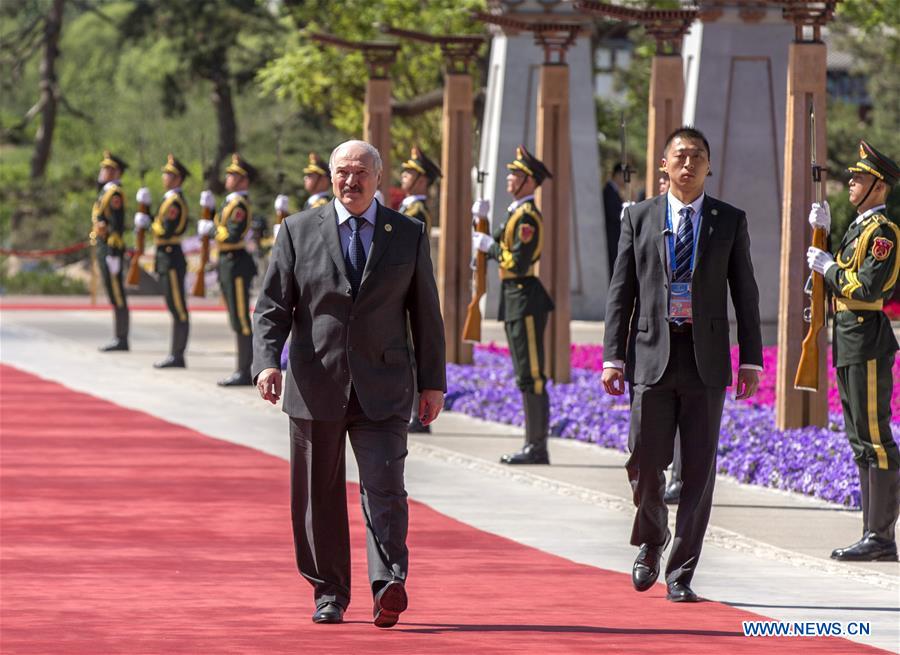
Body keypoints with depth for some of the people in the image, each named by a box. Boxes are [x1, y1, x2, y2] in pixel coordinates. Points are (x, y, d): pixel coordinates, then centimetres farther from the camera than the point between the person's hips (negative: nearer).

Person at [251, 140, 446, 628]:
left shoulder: (409, 235, 7)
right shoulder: (298, 231, 5)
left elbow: (425, 313, 11)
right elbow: (271, 308, 1)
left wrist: (433, 381, 8)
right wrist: (267, 363, -15)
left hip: (382, 389, -1)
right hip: (316, 385, 1)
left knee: (384, 487, -14)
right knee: (319, 495, 6)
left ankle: (389, 586, -23)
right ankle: (328, 594, 16)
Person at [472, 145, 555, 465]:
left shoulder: (527, 216, -14)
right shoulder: (516, 213, 17)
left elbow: (517, 263, -21)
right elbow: (496, 250, 20)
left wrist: (491, 246, -8)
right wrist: (481, 221, 9)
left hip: (525, 301, -11)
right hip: (514, 299, 11)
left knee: (531, 376, -8)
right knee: (525, 377, 11)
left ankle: (538, 447, -7)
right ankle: (533, 445, 15)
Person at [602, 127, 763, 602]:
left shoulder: (730, 221, 7)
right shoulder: (639, 218, 7)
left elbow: (745, 294, 7)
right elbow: (621, 292, 6)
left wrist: (751, 361, 1)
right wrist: (613, 357, -2)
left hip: (706, 359, 0)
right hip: (653, 353, 0)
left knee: (698, 470, -2)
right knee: (645, 461, -2)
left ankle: (680, 573, 4)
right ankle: (651, 542, 26)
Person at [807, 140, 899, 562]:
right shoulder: (859, 228, 18)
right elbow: (838, 283, 22)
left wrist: (828, 267, -8)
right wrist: (820, 234, 17)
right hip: (848, 344, 10)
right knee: (861, 442, 11)